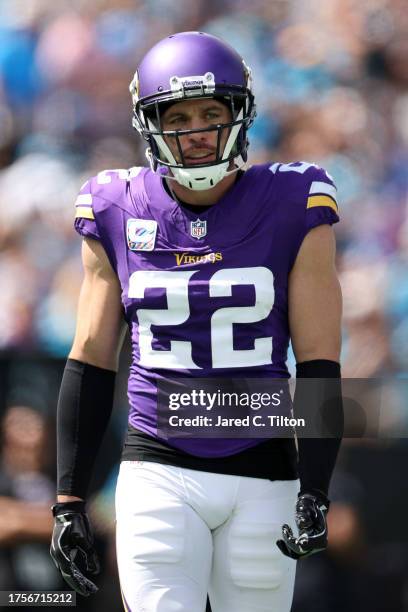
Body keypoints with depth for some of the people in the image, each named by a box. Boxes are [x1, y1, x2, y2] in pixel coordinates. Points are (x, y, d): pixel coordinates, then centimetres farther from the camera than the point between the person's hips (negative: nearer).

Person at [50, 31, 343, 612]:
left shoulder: (292, 211, -2)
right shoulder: (119, 218, 3)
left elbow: (319, 366, -2)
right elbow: (90, 363, 9)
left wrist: (314, 492, -11)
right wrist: (68, 500, 6)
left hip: (263, 477, 0)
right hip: (158, 474, 0)